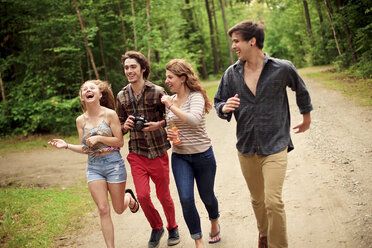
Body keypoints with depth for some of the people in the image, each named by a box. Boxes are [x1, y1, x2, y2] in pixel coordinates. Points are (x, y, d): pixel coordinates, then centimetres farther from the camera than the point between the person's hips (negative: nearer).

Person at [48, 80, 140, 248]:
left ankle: (129, 196, 45)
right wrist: (66, 145, -8)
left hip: (113, 163, -3)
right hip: (93, 166, 3)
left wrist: (99, 138, -20)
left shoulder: (110, 114, -9)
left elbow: (119, 142, -7)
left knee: (119, 209, 10)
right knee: (103, 210, -1)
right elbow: (85, 148, 7)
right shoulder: (81, 120, 3)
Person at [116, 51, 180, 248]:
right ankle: (156, 228, 25)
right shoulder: (122, 96, 5)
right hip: (136, 153, 3)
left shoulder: (157, 92, -7)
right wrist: (125, 126, -9)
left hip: (158, 152, -3)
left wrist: (158, 124, -19)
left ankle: (172, 228, 34)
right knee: (142, 195, -2)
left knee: (163, 195, 7)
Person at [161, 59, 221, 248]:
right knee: (186, 199, -8)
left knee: (207, 196, 13)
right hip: (179, 156, 4)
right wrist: (169, 135, -2)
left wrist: (172, 106, -27)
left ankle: (214, 223, 46)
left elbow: (194, 120, -33)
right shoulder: (170, 100, 5)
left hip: (202, 154, -4)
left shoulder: (196, 97, -13)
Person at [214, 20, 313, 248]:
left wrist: (306, 118, 27)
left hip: (275, 146, -3)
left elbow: (301, 91, 13)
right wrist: (225, 108, -15)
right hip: (246, 147, 4)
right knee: (257, 200, 16)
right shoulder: (232, 73, 1)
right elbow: (219, 103, 10)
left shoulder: (282, 69, -7)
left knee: (273, 201, -14)